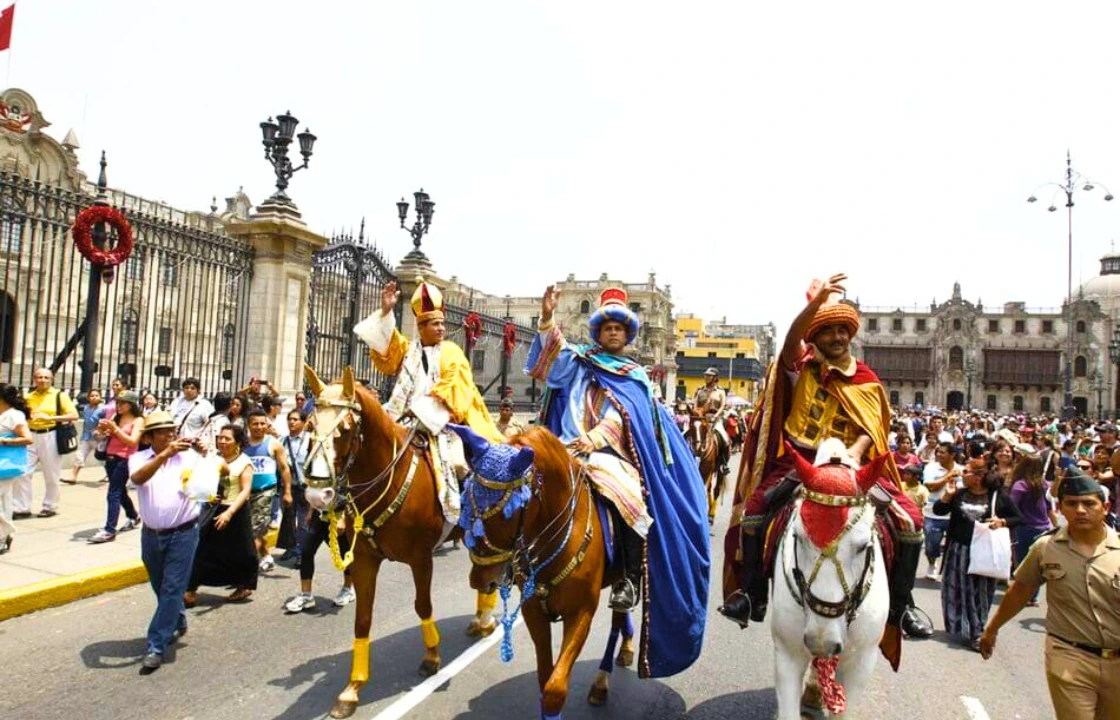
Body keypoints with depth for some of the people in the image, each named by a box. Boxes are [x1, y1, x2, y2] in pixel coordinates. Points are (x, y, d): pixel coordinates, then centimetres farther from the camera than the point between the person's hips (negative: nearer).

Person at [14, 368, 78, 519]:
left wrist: (50, 417, -19)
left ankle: (50, 507, 18)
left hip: (50, 437, -4)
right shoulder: (28, 397, 10)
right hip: (31, 436, 4)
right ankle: (22, 508, 9)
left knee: (51, 475, 5)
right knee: (21, 472, -2)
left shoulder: (60, 395, -1)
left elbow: (74, 415, -10)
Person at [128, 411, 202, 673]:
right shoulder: (139, 458, -2)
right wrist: (165, 454, -38)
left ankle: (155, 647, 2)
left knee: (172, 589, -5)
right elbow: (138, 478, -24)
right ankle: (178, 624, 43)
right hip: (151, 535, 3)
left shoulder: (189, 456, -4)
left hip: (183, 533, -3)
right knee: (160, 588, 20)